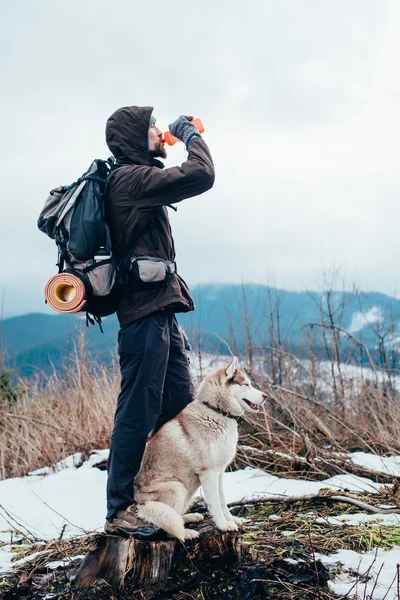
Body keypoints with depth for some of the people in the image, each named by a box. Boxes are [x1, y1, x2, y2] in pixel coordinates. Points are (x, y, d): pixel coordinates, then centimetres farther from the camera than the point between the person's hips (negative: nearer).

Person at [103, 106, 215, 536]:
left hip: (161, 313, 11)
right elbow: (200, 177, -16)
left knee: (180, 405, 14)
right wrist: (190, 135, -3)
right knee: (137, 414, -5)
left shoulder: (135, 178, 21)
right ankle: (119, 512, 4)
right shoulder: (130, 177, -11)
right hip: (146, 312, -11)